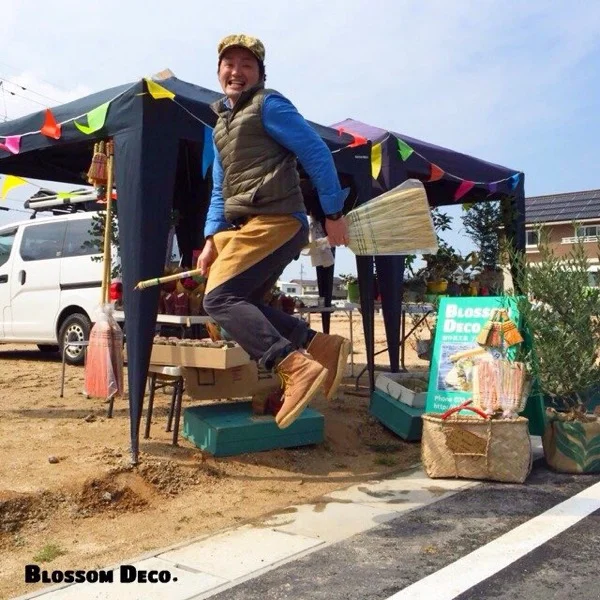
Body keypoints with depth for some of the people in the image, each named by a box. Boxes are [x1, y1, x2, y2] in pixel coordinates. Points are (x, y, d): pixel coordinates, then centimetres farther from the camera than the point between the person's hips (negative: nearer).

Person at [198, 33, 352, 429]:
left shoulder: (268, 105, -1)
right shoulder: (221, 124, 24)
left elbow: (317, 153, -8)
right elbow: (220, 191, 23)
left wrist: (334, 213, -10)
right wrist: (212, 240, 11)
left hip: (275, 221, -9)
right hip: (246, 227, 9)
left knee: (220, 298, -18)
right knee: (240, 304, 2)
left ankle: (297, 367, -26)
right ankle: (322, 346, 0)